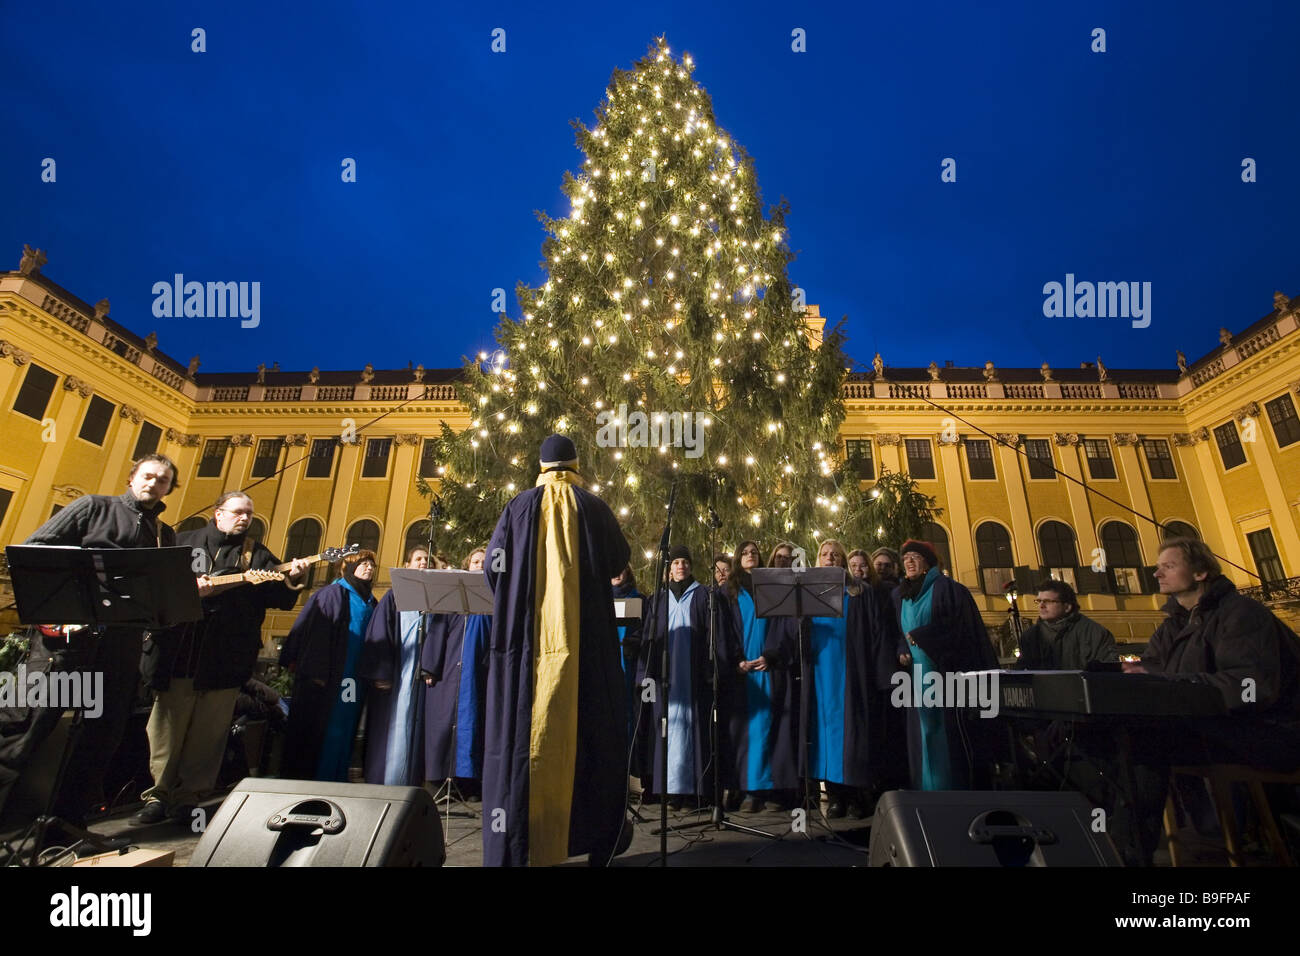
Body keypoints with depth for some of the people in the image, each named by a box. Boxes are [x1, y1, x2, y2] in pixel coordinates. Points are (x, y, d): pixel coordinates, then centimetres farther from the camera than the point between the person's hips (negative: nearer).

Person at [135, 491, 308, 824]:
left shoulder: (257, 554, 9)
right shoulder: (183, 542, 13)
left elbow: (281, 599, -1)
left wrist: (292, 579, -22)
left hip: (225, 658, 0)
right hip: (176, 652, 1)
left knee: (208, 733, 5)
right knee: (166, 728, 7)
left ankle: (187, 799, 17)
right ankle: (158, 795, 21)